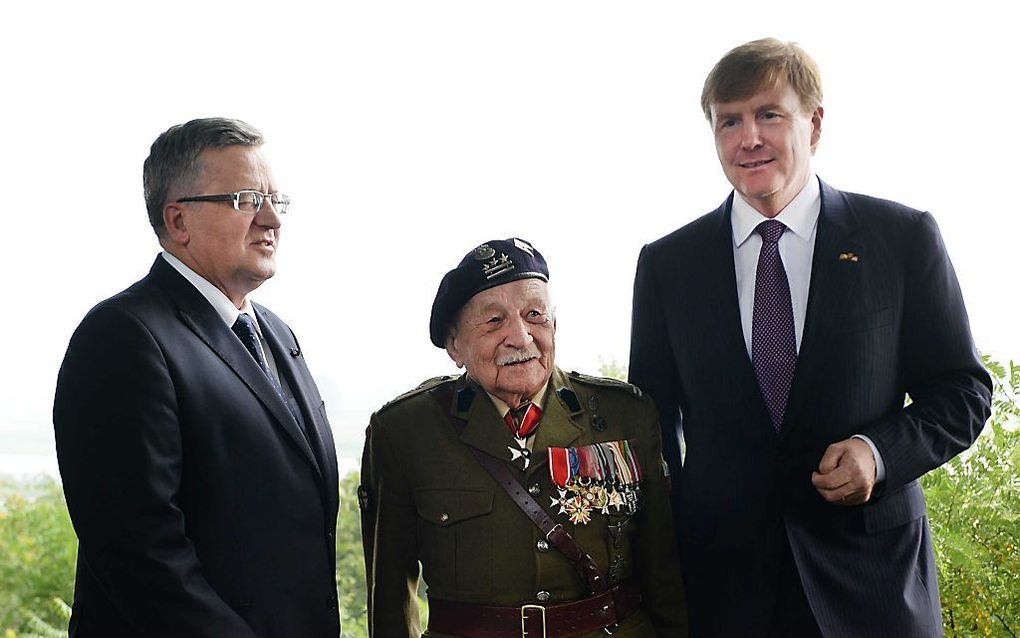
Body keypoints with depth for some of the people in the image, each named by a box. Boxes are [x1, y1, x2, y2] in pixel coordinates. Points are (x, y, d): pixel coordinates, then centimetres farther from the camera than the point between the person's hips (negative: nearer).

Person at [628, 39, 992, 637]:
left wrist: (881, 451, -15)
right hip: (721, 575, 1)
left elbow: (962, 391, 4)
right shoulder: (667, 264, 5)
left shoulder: (903, 237, 0)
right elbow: (651, 421, 9)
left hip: (870, 572, -1)